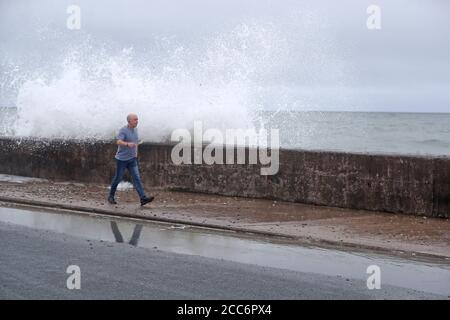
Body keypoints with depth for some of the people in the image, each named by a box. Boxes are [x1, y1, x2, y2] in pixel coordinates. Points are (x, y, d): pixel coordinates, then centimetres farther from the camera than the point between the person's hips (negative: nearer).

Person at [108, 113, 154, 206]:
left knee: (137, 178, -6)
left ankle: (143, 198, -15)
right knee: (118, 178, 5)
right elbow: (118, 142, -31)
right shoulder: (123, 130, -15)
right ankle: (111, 196, 23)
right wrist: (128, 144, -48)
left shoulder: (135, 130, 9)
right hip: (122, 159, -6)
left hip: (132, 159, 6)